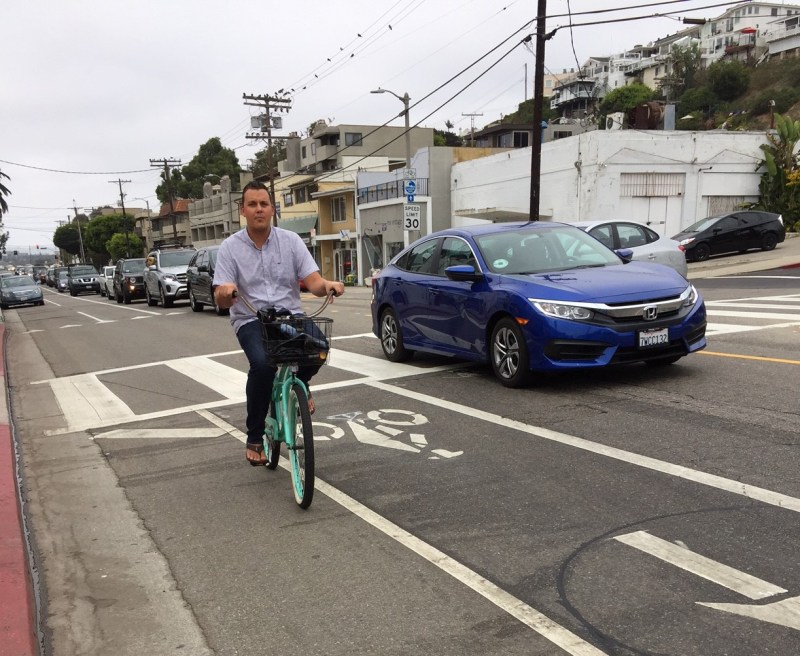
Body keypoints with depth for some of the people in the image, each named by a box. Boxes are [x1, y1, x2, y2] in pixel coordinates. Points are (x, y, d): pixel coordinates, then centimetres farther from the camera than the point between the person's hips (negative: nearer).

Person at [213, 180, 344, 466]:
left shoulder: (291, 240, 3)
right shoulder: (230, 247, 0)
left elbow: (313, 282, -5)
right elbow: (221, 300, -7)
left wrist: (328, 285, -29)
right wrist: (225, 292, -32)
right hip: (251, 320, -1)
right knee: (262, 363, -32)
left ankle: (299, 383, 9)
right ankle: (254, 438, -10)